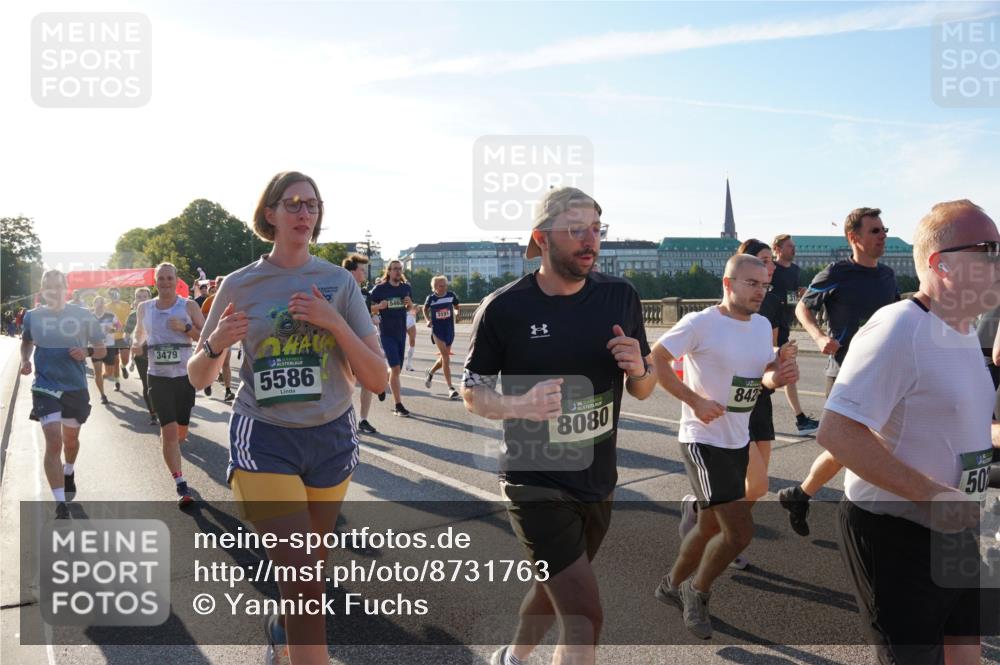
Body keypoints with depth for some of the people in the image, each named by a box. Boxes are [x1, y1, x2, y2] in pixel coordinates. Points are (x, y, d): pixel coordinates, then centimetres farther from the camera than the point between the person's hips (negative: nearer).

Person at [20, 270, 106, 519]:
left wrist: (87, 352, -20)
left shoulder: (82, 316, -5)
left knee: (71, 439, 21)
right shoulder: (32, 316, -2)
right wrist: (25, 360, -2)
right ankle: (60, 505, -11)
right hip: (45, 387, -1)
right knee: (53, 443, -13)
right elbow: (26, 341, 18)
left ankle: (69, 472, 54)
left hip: (76, 387, 1)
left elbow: (102, 350, 2)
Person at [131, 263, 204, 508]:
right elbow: (139, 333, 21)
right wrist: (137, 344, -1)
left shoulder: (189, 306, -3)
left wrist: (186, 328, -21)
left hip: (185, 376, 0)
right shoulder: (144, 308, 5)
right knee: (170, 432, -12)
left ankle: (166, 441, 50)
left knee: (180, 433, 13)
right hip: (158, 377, 0)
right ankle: (181, 487, -5)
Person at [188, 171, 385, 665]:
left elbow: (376, 379, -6)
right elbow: (199, 378, 4)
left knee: (306, 571, 19)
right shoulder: (239, 285, -2)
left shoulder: (340, 282, -2)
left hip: (331, 438, 2)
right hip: (264, 440, -2)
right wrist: (216, 344, -17)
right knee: (306, 583, -13)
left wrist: (335, 323, -19)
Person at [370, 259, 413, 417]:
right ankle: (398, 406, -9)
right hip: (386, 333, -6)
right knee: (395, 368, -14)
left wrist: (409, 303, -5)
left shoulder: (406, 288, 6)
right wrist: (379, 306, -23)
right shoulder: (380, 289, -7)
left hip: (401, 332, 6)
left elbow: (410, 307, 18)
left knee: (396, 368, 13)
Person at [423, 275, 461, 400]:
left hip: (449, 329, 4)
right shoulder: (431, 298, -5)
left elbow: (456, 307, 13)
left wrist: (456, 312, -9)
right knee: (445, 356, -16)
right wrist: (428, 320, -2)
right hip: (437, 330, -3)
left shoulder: (451, 295, -2)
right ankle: (450, 388, -15)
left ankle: (430, 372, 43)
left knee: (444, 357, 12)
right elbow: (425, 309, 14)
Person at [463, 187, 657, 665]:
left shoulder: (621, 298, -3)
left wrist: (639, 369, -17)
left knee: (554, 590, 24)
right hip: (535, 481, -5)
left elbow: (643, 390, 6)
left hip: (598, 481, 5)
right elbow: (472, 390, -5)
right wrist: (517, 405, -25)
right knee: (584, 615, -10)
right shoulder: (504, 308, -14)